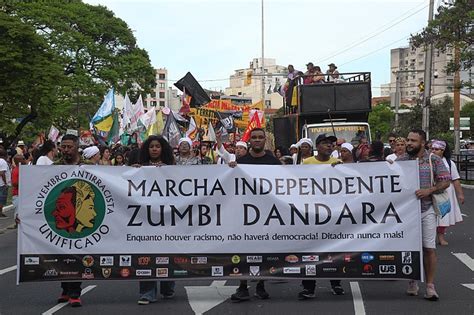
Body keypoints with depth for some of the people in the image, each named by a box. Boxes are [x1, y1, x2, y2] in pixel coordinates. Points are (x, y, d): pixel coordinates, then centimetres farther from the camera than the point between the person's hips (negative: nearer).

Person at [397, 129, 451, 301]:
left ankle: (430, 286, 4)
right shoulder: (400, 160, 7)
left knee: (429, 248, -3)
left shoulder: (434, 160, 2)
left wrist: (429, 190, -15)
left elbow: (446, 181, -1)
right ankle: (412, 283, 21)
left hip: (426, 210, -2)